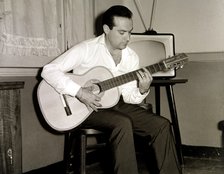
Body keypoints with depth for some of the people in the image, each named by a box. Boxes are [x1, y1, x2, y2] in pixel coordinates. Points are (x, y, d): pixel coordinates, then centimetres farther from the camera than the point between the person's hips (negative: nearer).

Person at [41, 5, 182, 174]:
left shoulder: (132, 57, 3)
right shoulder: (86, 49, -14)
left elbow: (128, 96, 3)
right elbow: (49, 70, -19)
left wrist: (142, 90, -20)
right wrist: (79, 92, -28)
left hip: (116, 104, 6)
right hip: (85, 108, -5)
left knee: (161, 125, -10)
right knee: (123, 124, -34)